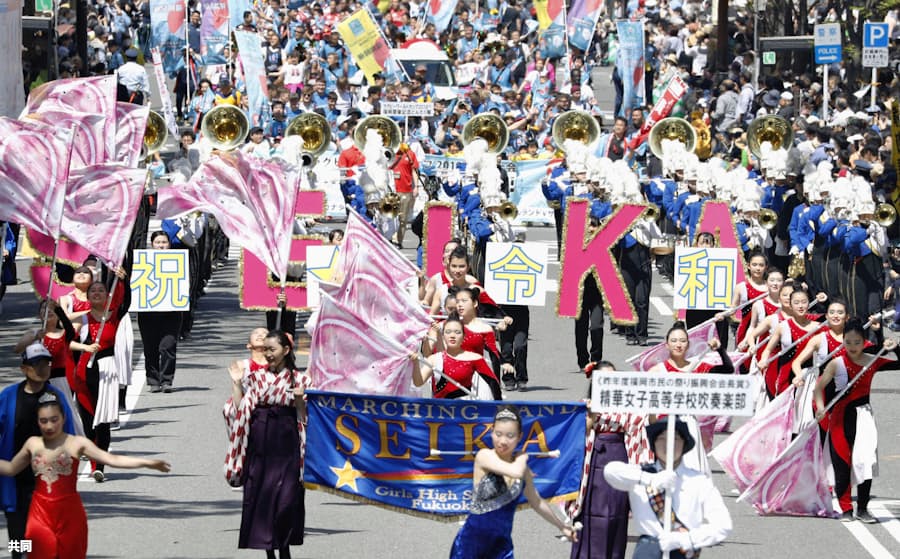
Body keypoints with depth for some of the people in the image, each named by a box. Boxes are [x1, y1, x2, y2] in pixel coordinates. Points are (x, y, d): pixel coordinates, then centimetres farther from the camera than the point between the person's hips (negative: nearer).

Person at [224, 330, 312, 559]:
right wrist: (236, 382, -1)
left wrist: (300, 400, -16)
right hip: (259, 443, 2)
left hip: (286, 444, -2)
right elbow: (241, 408, 4)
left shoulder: (300, 379, 4)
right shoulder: (256, 378, 10)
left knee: (286, 496, -8)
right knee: (259, 495, 1)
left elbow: (305, 416, 2)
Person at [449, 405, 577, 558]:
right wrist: (522, 458, -5)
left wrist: (561, 526, 34)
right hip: (471, 542, -4)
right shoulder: (484, 456, -11)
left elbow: (536, 501, 23)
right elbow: (515, 471, -28)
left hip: (501, 545, 4)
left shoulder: (522, 466, 6)